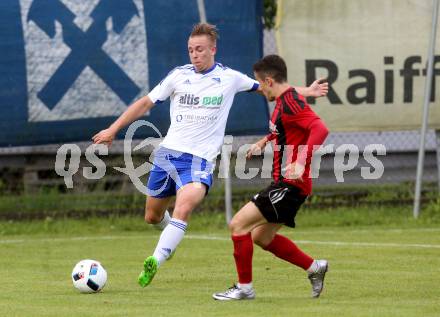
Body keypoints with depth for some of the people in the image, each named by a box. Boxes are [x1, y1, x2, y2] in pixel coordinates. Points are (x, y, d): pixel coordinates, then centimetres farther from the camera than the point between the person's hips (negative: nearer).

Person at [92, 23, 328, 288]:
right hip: (168, 153, 3)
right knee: (152, 216, 13)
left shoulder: (229, 78, 2)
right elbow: (146, 103, 9)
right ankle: (171, 236, 47)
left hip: (200, 160, -3)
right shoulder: (179, 76, 3)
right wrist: (112, 130, 6)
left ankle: (155, 261, -34)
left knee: (183, 209, -29)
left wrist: (306, 91, 12)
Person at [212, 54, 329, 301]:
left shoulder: (290, 102, -18)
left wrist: (301, 162, -39)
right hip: (286, 185, 10)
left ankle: (244, 287, -3)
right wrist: (265, 141, 28)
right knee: (262, 237, 18)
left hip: (291, 185, -10)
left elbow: (320, 129, -32)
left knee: (238, 225, -11)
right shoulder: (284, 101, 13)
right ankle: (314, 267, 23)